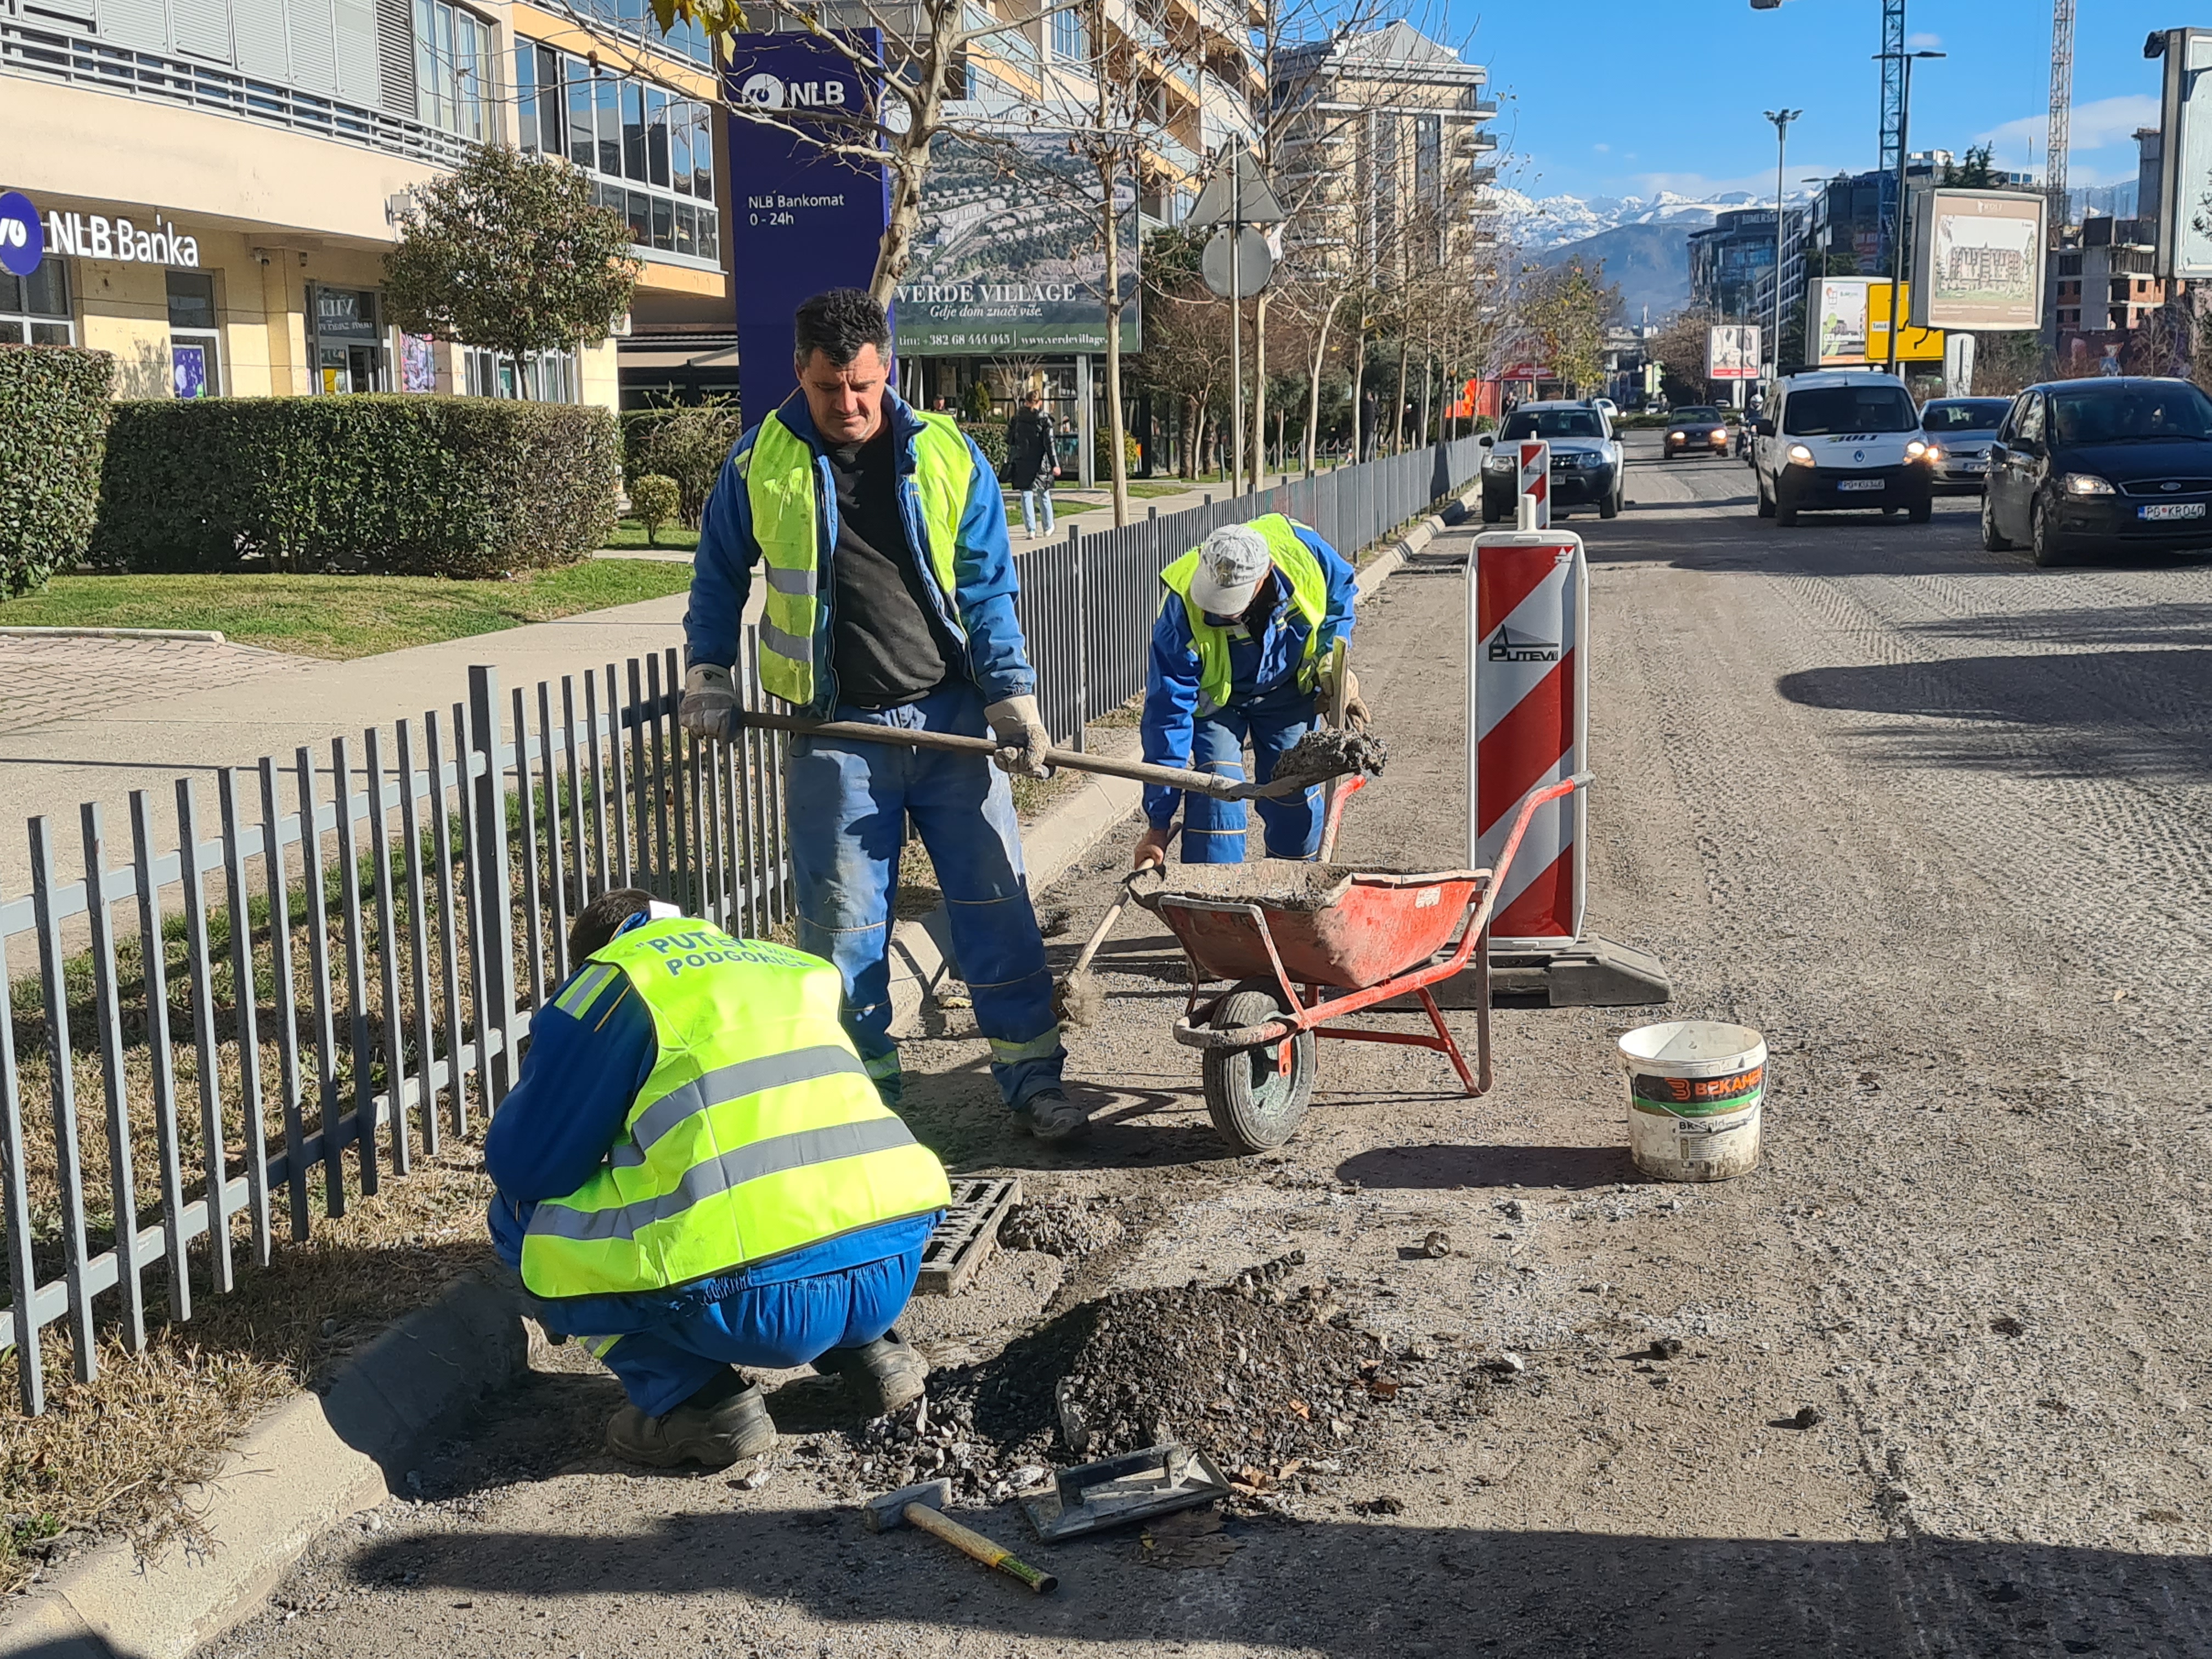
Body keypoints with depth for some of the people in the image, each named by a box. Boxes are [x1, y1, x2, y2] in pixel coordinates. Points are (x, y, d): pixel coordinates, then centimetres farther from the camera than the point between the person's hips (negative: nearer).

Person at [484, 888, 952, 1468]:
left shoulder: (615, 979, 9)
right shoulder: (794, 968, 26)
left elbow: (523, 1163, 10)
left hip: (759, 1299, -6)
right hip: (895, 1272, 7)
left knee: (529, 1231, 14)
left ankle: (703, 1402, 6)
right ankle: (867, 1349, 20)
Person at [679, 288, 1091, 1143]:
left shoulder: (948, 457, 1)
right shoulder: (760, 464, 1)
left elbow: (987, 590, 3)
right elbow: (719, 574, 16)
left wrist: (1013, 697, -6)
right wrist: (708, 671, 9)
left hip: (950, 719, 1)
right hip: (833, 730, 0)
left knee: (996, 904, 4)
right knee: (842, 921, 3)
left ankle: (1033, 1076, 15)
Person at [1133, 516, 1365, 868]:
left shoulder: (1302, 549, -32)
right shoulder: (1183, 609, -37)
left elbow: (1342, 590, -4)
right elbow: (1168, 713, -32)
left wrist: (1331, 658, -17)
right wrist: (1158, 824, -32)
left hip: (1289, 690, 3)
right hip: (1213, 696, -2)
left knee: (1296, 796, 2)